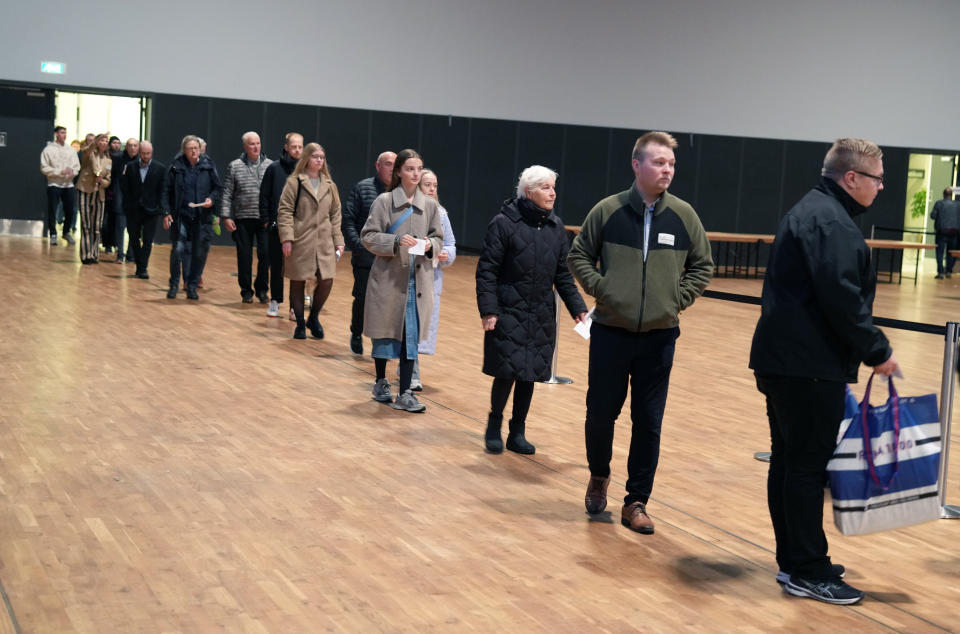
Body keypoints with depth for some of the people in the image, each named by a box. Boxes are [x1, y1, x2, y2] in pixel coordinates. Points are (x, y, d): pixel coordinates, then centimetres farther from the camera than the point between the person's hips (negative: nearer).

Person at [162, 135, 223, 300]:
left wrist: (212, 199, -10)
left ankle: (192, 286, 16)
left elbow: (219, 188, 10)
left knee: (198, 253, 4)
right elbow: (166, 192, 4)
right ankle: (174, 284, 8)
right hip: (180, 216, -1)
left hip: (200, 217, 1)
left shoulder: (208, 167, 5)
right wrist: (166, 213, -4)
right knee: (178, 249, -8)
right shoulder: (175, 167, 3)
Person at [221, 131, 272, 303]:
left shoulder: (270, 165, 6)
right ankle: (246, 291, 16)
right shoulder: (235, 166, 4)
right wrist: (226, 216, -4)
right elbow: (227, 194, 3)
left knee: (265, 254, -5)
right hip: (243, 219, 0)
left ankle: (261, 289, 12)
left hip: (265, 219, 0)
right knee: (244, 257, 5)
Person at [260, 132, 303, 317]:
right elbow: (264, 196, 5)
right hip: (277, 226, 1)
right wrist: (267, 219, 0)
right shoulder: (274, 168, 1)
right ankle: (275, 301, 20)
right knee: (277, 266, 9)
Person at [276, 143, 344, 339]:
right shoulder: (295, 182, -1)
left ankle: (313, 318, 19)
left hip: (324, 242, 4)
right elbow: (285, 211, -5)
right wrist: (286, 238, -14)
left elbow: (335, 215, 15)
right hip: (300, 241, -4)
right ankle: (300, 324, 16)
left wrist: (338, 241, 8)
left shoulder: (329, 186, 13)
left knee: (326, 281, -4)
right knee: (298, 282, 3)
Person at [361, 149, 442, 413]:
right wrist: (396, 241, -19)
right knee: (384, 332, 9)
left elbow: (439, 238, 14)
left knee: (411, 336, 0)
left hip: (418, 279, 2)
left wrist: (430, 245, -9)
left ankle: (405, 394, 4)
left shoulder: (430, 205, 6)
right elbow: (368, 236, -5)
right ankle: (381, 383, 29)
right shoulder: (384, 201, -4)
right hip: (388, 277, -2)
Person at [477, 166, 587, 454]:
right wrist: (488, 310, -15)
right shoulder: (504, 223, -9)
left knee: (529, 375, 7)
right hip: (508, 312, -5)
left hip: (542, 316, 5)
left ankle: (517, 433, 21)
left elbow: (563, 274, 12)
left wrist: (578, 308, 5)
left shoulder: (556, 227, 7)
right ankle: (494, 422, 20)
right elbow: (487, 270, -9)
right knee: (507, 371, -6)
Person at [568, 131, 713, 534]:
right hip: (610, 332, -1)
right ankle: (599, 476, 36)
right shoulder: (608, 210, -4)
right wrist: (598, 288, -7)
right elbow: (579, 255, 6)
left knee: (649, 423, 4)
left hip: (659, 337, 1)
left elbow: (702, 265, 10)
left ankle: (636, 502, 17)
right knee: (601, 412, 8)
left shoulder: (683, 215, -1)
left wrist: (679, 298, -1)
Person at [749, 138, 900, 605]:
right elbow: (842, 298, -23)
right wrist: (876, 351, -13)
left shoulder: (812, 211, 19)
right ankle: (808, 572, 4)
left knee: (789, 461, 13)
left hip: (783, 358, 11)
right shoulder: (831, 222, -15)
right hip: (809, 367, -11)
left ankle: (792, 560, 22)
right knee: (808, 466, -3)